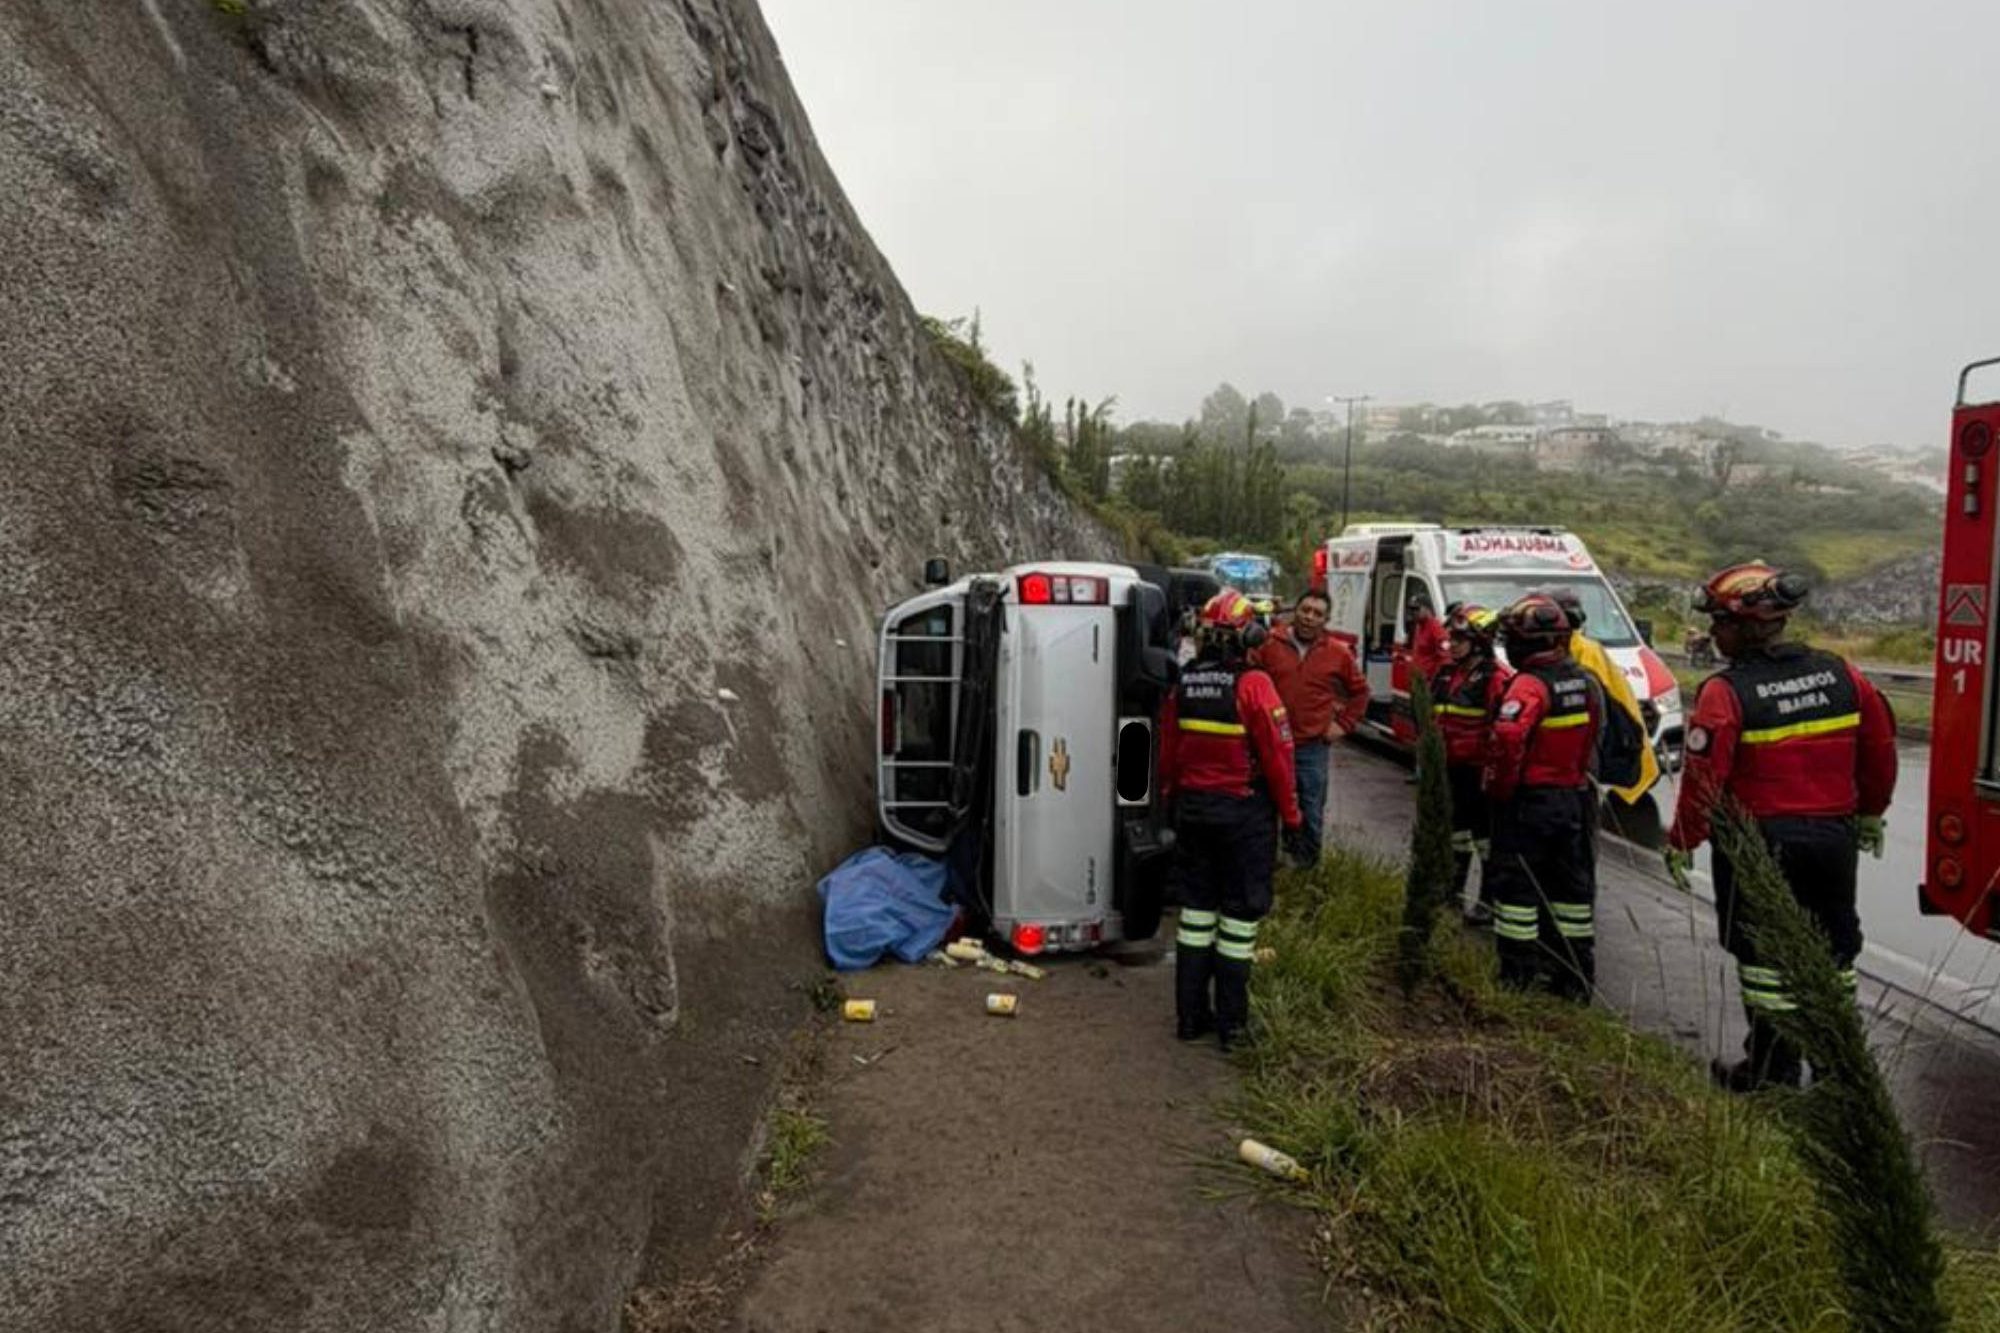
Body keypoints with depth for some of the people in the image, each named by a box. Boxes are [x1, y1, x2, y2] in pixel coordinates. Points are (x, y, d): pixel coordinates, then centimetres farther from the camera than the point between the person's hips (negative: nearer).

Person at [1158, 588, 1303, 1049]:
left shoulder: (1183, 685, 1)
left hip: (1193, 808, 5)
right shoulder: (1253, 685, -16)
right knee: (1240, 913, 6)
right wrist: (1290, 812, -2)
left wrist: (1172, 800, 22)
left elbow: (1167, 752, 9)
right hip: (1245, 812, -5)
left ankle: (1191, 1015, 21)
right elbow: (1277, 755, -14)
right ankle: (1231, 1022, 14)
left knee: (1196, 908, 14)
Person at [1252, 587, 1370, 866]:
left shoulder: (1338, 653, 1)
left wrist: (1344, 724, 6)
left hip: (1314, 747, 0)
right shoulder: (1269, 645, 0)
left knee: (1311, 812, 6)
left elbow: (1359, 691, 13)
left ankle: (1305, 863, 21)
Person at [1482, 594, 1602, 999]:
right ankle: (1576, 977, 24)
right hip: (1571, 796, 8)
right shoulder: (1584, 682, 8)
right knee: (1570, 883, 15)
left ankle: (1517, 975, 5)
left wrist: (1498, 789, -17)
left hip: (1528, 799, -8)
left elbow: (1506, 741, -31)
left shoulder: (1529, 685, -19)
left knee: (1516, 884, 0)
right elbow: (1592, 740, 16)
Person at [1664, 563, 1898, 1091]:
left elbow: (1704, 778, -18)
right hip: (1835, 835, 6)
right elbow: (1881, 749, 10)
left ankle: (1774, 1066, 16)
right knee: (1833, 948, 19)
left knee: (1763, 954, 7)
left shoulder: (1726, 692, -18)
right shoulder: (1841, 674, 1)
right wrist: (1870, 814, 24)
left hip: (1760, 842, -6)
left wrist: (1681, 843, -6)